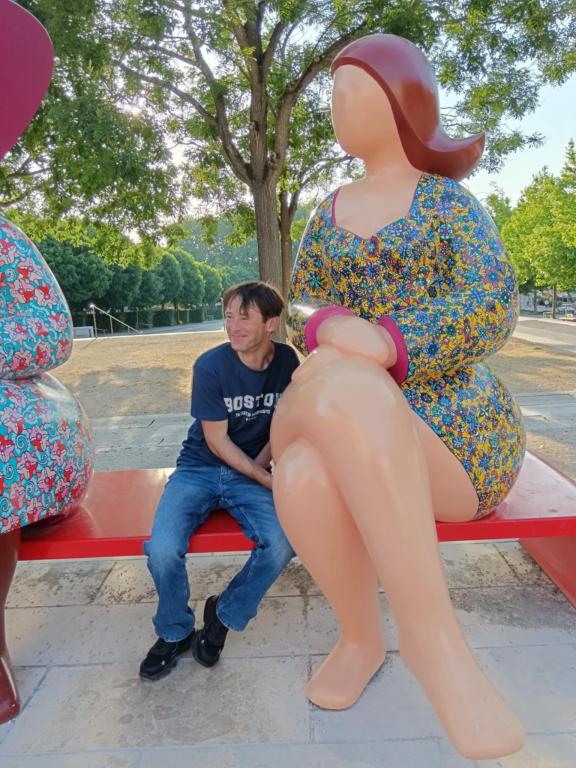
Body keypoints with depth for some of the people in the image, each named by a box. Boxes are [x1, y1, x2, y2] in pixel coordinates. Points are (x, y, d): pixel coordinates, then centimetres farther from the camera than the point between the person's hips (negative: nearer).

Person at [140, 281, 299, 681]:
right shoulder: (210, 366, -15)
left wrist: (260, 466, -7)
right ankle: (175, 633, 9)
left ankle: (225, 615, 6)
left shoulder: (286, 361, -5)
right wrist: (266, 480, -16)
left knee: (282, 543, -25)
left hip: (251, 472, 2)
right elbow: (216, 440, -11)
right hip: (200, 469, -2)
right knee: (162, 550, -25)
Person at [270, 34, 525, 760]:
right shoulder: (330, 212, 19)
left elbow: (491, 309, -10)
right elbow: (301, 309, 7)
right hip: (348, 427, 3)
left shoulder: (453, 202, 7)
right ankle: (360, 635, -8)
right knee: (304, 480, -35)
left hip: (454, 428, -2)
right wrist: (340, 333, -18)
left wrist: (377, 349, -26)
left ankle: (420, 629, -22)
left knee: (340, 394, -37)